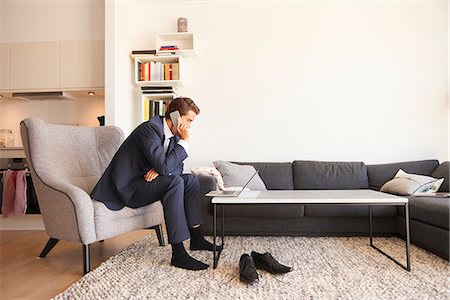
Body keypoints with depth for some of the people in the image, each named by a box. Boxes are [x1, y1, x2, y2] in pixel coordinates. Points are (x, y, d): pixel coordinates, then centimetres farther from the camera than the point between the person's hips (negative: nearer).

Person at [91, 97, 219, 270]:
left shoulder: (173, 134, 6)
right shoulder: (150, 128, -22)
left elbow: (177, 167, 9)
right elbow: (164, 166, -30)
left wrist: (161, 169, -13)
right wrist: (184, 141, -20)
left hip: (143, 183, 9)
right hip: (126, 188, -9)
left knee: (191, 179, 3)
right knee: (175, 182, -29)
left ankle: (196, 238, 8)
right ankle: (178, 254, -26)